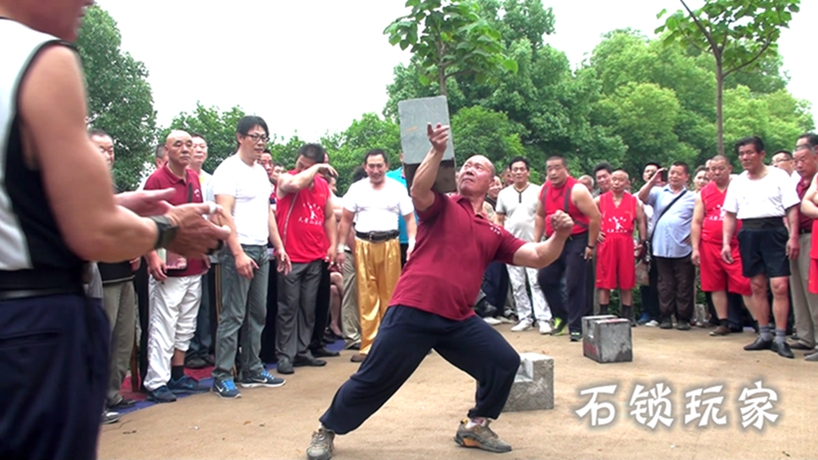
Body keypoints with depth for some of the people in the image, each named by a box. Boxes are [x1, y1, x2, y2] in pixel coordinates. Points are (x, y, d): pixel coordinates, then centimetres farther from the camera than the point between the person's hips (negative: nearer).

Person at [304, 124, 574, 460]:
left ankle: (475, 427, 22)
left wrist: (559, 236, -7)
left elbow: (538, 257, 10)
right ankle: (326, 431, 25)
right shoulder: (443, 206, 4)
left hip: (458, 319, 5)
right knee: (374, 380, 1)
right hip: (413, 311, -5)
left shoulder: (494, 232, 15)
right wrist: (438, 151, -31)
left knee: (505, 362, 0)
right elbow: (418, 190, -19)